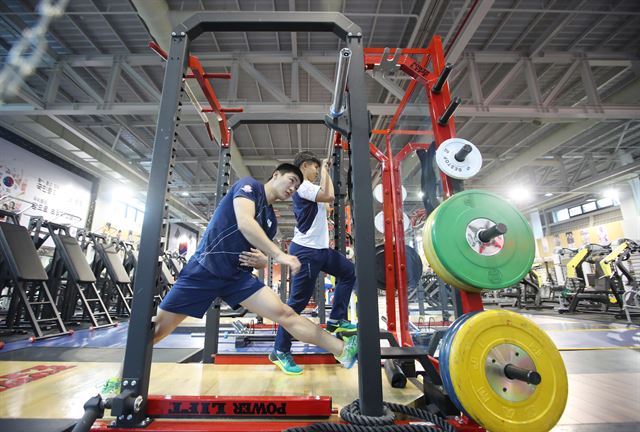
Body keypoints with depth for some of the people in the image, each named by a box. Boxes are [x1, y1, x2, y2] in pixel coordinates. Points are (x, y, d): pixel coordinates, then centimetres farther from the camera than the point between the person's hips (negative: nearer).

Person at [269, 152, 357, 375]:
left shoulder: (308, 187, 19)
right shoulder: (302, 186, -13)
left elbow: (325, 198, 26)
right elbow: (329, 196, -24)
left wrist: (325, 171, 25)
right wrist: (325, 169, -11)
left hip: (320, 248, 11)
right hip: (306, 251, -10)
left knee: (348, 271, 16)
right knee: (298, 301, -5)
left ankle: (335, 320, 20)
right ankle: (280, 352, 9)